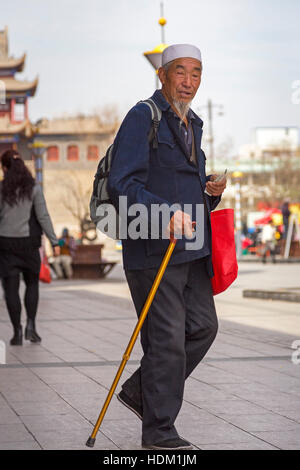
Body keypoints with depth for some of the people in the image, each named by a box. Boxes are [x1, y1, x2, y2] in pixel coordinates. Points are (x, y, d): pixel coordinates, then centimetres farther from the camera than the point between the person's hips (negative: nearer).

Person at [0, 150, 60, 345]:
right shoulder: (34, 188, -3)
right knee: (32, 283, 16)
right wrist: (54, 241, -1)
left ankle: (18, 331, 1)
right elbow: (43, 217, -5)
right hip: (28, 241, 1)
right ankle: (31, 324, 3)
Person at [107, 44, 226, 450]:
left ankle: (140, 391, 20)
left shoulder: (192, 125, 19)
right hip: (152, 248, -8)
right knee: (167, 337, -7)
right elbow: (122, 184, -16)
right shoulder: (142, 117, -7)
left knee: (203, 326, 5)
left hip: (192, 247, 8)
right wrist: (165, 213, -29)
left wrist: (213, 191, 5)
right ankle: (158, 430, 4)